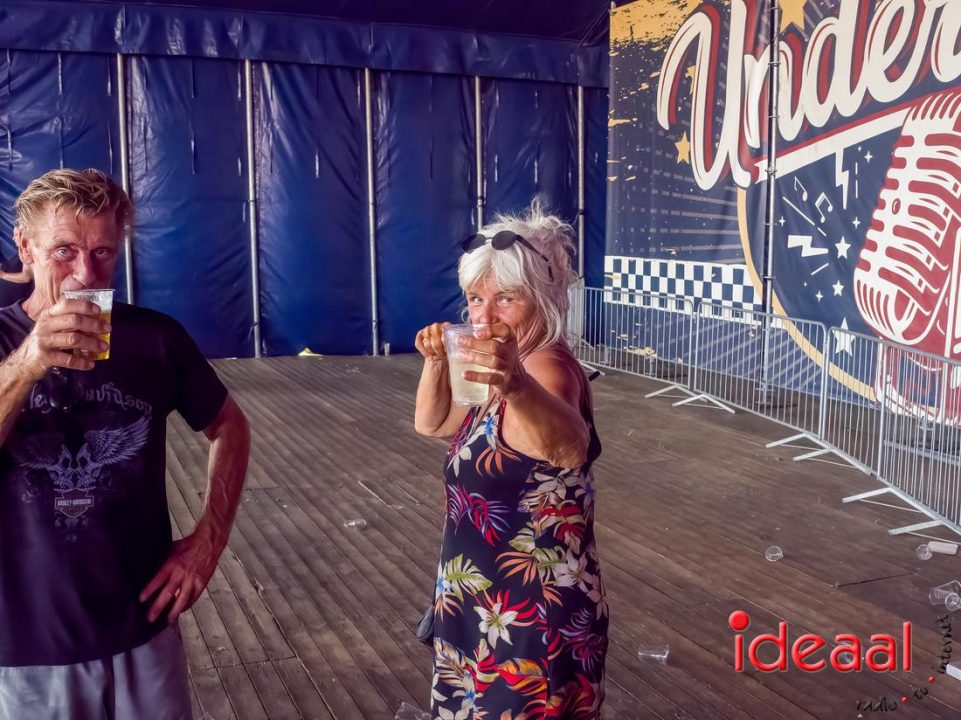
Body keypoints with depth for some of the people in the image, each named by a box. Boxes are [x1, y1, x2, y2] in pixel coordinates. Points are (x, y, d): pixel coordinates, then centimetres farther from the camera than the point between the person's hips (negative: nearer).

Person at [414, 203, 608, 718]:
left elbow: (570, 446, -48)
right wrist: (437, 362, -4)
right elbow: (431, 423, 14)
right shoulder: (515, 370, 5)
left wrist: (517, 388, -68)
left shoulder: (548, 369, -25)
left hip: (532, 614, -9)